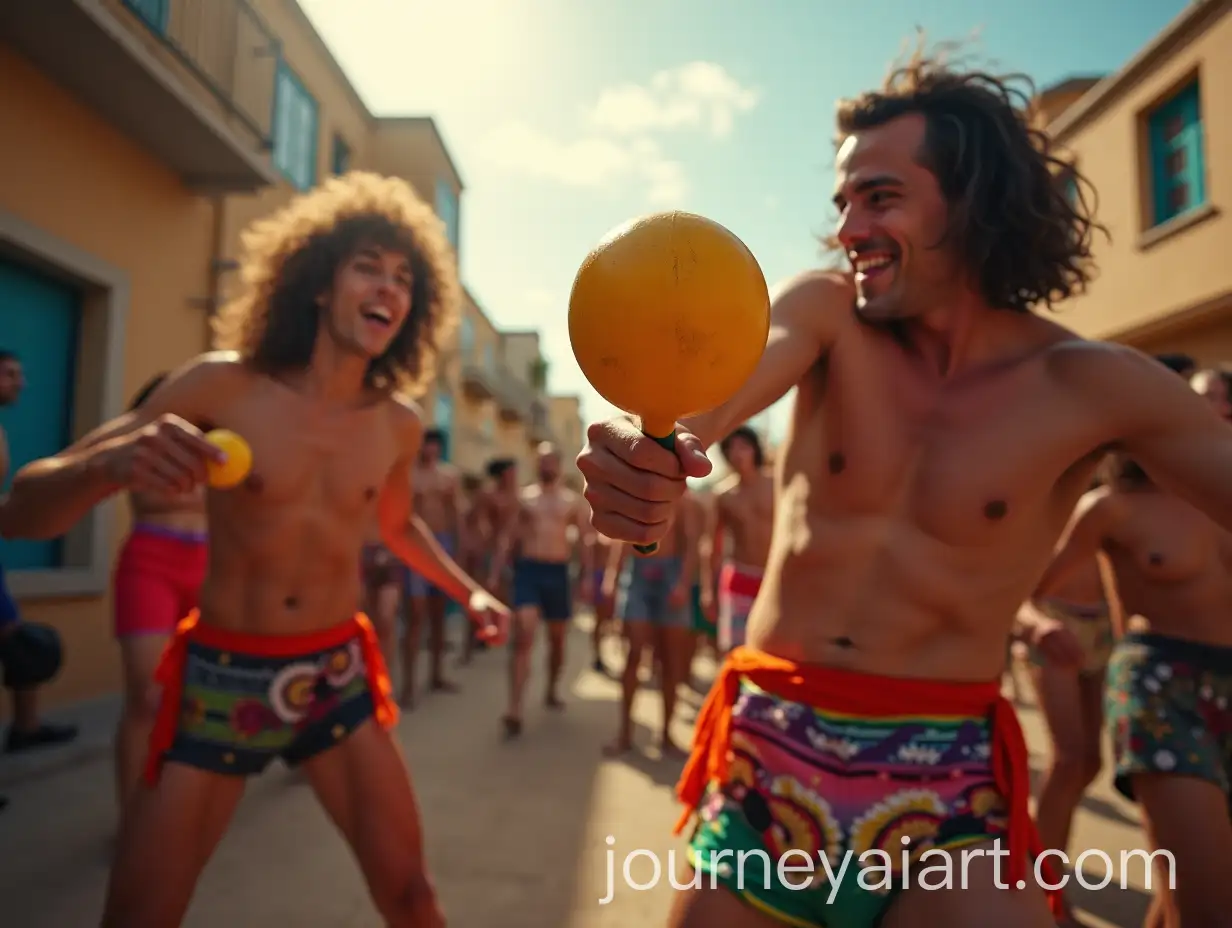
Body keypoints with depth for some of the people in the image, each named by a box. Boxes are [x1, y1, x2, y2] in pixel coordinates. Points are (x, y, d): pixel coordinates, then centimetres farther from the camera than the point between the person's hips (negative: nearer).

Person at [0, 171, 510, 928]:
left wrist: (470, 591, 9)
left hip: (337, 673, 2)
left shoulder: (399, 425, -3)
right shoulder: (225, 386, -12)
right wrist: (114, 462, -35)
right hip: (221, 675, -2)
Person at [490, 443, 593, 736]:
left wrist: (587, 576, -6)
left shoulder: (572, 500, 7)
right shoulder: (523, 497, 8)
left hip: (558, 572, 1)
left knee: (557, 638, 14)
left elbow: (585, 540, 4)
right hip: (527, 570, -1)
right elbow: (508, 537, 7)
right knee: (523, 637, -14)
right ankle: (515, 710, -17)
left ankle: (552, 691, 36)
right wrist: (495, 573, 1)